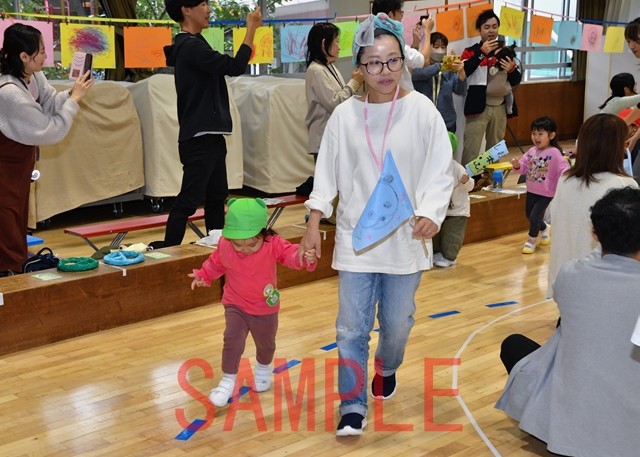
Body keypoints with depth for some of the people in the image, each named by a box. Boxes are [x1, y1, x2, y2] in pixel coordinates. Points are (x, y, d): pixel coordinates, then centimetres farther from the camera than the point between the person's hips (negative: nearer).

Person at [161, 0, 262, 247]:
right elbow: (234, 67, -22)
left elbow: (223, 67, 20)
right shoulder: (190, 46, -17)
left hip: (210, 135, 11)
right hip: (199, 138, -11)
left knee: (217, 197, 15)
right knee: (188, 200, -8)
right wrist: (251, 29, -15)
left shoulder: (192, 44, 16)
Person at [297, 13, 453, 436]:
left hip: (406, 238, 0)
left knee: (397, 322, 14)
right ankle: (354, 408, 12)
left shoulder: (422, 110, -6)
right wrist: (314, 223, 0)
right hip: (356, 238, 1)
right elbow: (327, 172, 5)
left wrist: (431, 214, -20)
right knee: (352, 326, 1)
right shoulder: (345, 115, -1)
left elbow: (441, 171, -5)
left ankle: (387, 369, 46)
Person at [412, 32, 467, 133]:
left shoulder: (450, 69, 7)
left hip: (447, 122, 3)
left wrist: (461, 73, -20)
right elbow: (421, 73, -22)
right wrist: (441, 66, -30)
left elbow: (461, 92, -3)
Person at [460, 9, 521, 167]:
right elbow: (462, 72, -19)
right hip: (479, 107, -5)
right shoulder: (471, 51, 1)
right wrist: (482, 52, -19)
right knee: (471, 149, -11)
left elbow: (516, 81, 14)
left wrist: (512, 69, -8)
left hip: (500, 107, 5)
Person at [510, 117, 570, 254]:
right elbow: (525, 167, 2)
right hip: (531, 190, 7)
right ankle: (544, 228, 51)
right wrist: (517, 166, -19)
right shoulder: (531, 151, -1)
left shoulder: (554, 153, -19)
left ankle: (532, 240, 20)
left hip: (546, 193, -7)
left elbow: (563, 168, -23)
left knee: (534, 217, -6)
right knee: (529, 215, 21)